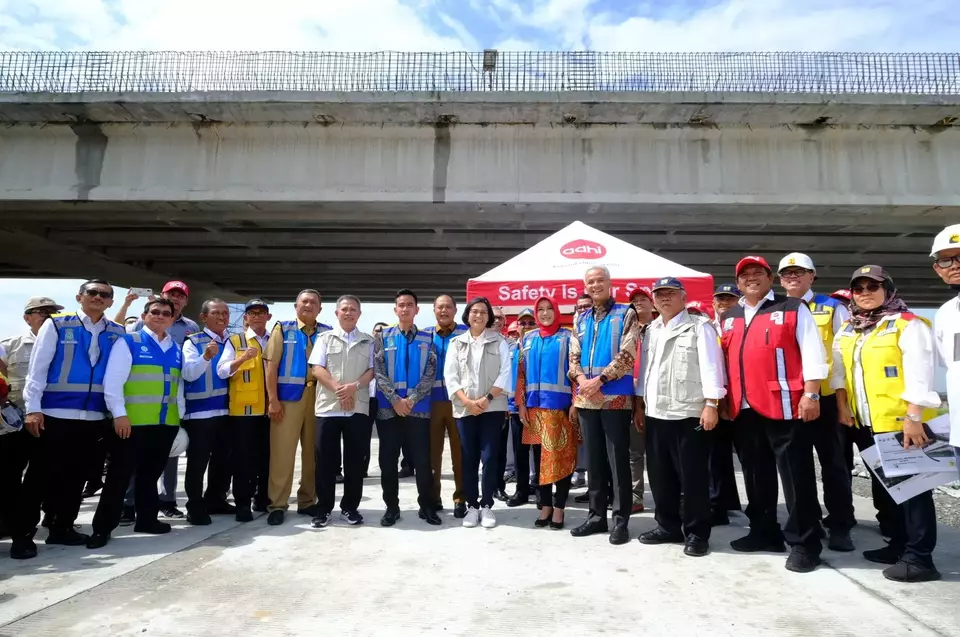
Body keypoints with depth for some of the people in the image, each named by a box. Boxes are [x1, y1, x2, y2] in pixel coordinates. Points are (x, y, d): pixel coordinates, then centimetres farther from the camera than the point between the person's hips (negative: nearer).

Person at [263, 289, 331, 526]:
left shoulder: (327, 332, 10)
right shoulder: (283, 328, 5)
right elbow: (271, 364, -1)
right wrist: (273, 399, -8)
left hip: (317, 397, 3)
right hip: (288, 397, -2)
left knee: (313, 452, 8)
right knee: (282, 452, -1)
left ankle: (308, 501, 20)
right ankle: (277, 505, 8)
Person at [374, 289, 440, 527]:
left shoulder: (427, 340, 6)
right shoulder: (383, 337, 6)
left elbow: (430, 374, -1)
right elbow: (378, 372, -2)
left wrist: (411, 399, -12)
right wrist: (395, 400, -12)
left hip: (418, 408, 0)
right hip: (388, 408, 1)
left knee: (422, 460, 4)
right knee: (388, 460, 6)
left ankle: (427, 507, 17)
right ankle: (391, 508, 19)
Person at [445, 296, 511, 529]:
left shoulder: (499, 341, 5)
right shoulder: (457, 343, 9)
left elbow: (506, 372, -3)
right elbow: (449, 375, 2)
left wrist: (488, 398, -12)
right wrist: (467, 401, -11)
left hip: (493, 407, -1)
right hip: (464, 408, 2)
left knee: (489, 457, -3)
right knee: (468, 458, 4)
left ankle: (487, 505, 8)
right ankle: (472, 505, 13)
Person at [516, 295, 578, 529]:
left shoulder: (567, 336, 2)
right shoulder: (528, 338, 12)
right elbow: (521, 372, 11)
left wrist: (575, 402, -10)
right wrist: (521, 403, 4)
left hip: (560, 406, -3)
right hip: (535, 406, 4)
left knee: (562, 457, 0)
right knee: (540, 457, 8)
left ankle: (559, 508, 9)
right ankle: (545, 506, 17)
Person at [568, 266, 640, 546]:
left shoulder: (626, 314, -1)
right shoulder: (581, 319, 14)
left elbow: (627, 355, -11)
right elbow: (574, 356, 10)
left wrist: (599, 380, -17)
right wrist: (581, 380, -10)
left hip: (616, 398, -5)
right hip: (586, 399, 5)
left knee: (617, 459, 0)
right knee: (593, 458, 11)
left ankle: (621, 520, 10)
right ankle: (596, 515, 22)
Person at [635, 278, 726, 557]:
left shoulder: (699, 326, -3)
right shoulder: (651, 331, 16)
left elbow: (710, 366, -10)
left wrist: (711, 404, -16)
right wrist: (641, 403, 15)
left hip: (690, 413, -6)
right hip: (655, 414, 6)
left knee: (692, 476, 1)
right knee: (660, 475, 12)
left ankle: (696, 533, 14)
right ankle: (668, 525, 25)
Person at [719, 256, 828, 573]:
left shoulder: (793, 309, 1)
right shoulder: (728, 318, 16)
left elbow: (812, 353, -4)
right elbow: (724, 360, 20)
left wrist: (811, 394, -12)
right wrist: (723, 399, 14)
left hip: (783, 405, -5)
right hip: (743, 409, 6)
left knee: (796, 475, -1)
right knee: (755, 474, 13)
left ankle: (804, 543, 8)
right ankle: (764, 532, 26)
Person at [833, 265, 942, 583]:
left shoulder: (907, 324, -8)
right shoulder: (847, 330, 12)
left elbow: (919, 375, -15)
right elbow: (839, 370, 12)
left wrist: (913, 418, -20)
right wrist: (843, 406, 3)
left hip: (901, 422, -7)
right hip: (865, 423, 8)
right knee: (883, 485, 15)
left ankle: (919, 557, 5)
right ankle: (898, 544, 27)